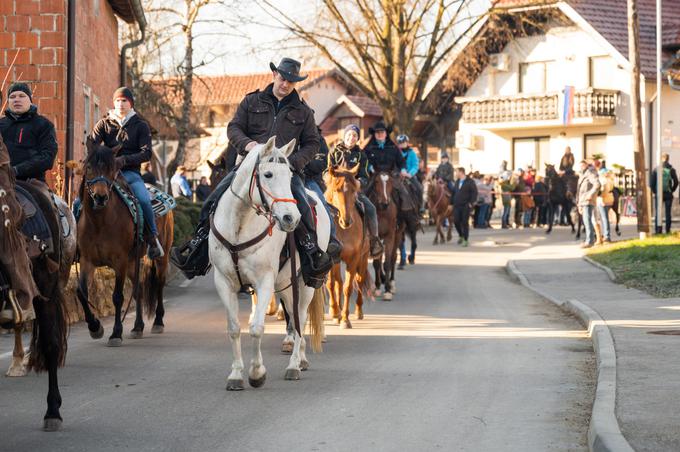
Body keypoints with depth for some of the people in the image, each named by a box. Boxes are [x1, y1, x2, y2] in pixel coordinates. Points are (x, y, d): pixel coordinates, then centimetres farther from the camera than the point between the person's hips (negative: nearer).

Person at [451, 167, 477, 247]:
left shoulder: (470, 182, -6)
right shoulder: (457, 182, 14)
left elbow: (474, 192, -9)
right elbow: (453, 193, 19)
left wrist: (471, 203, -15)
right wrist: (451, 203, 13)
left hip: (465, 206, -5)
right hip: (456, 206, 5)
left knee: (465, 222, -3)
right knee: (456, 221, -1)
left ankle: (466, 240, 5)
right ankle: (460, 236, 21)